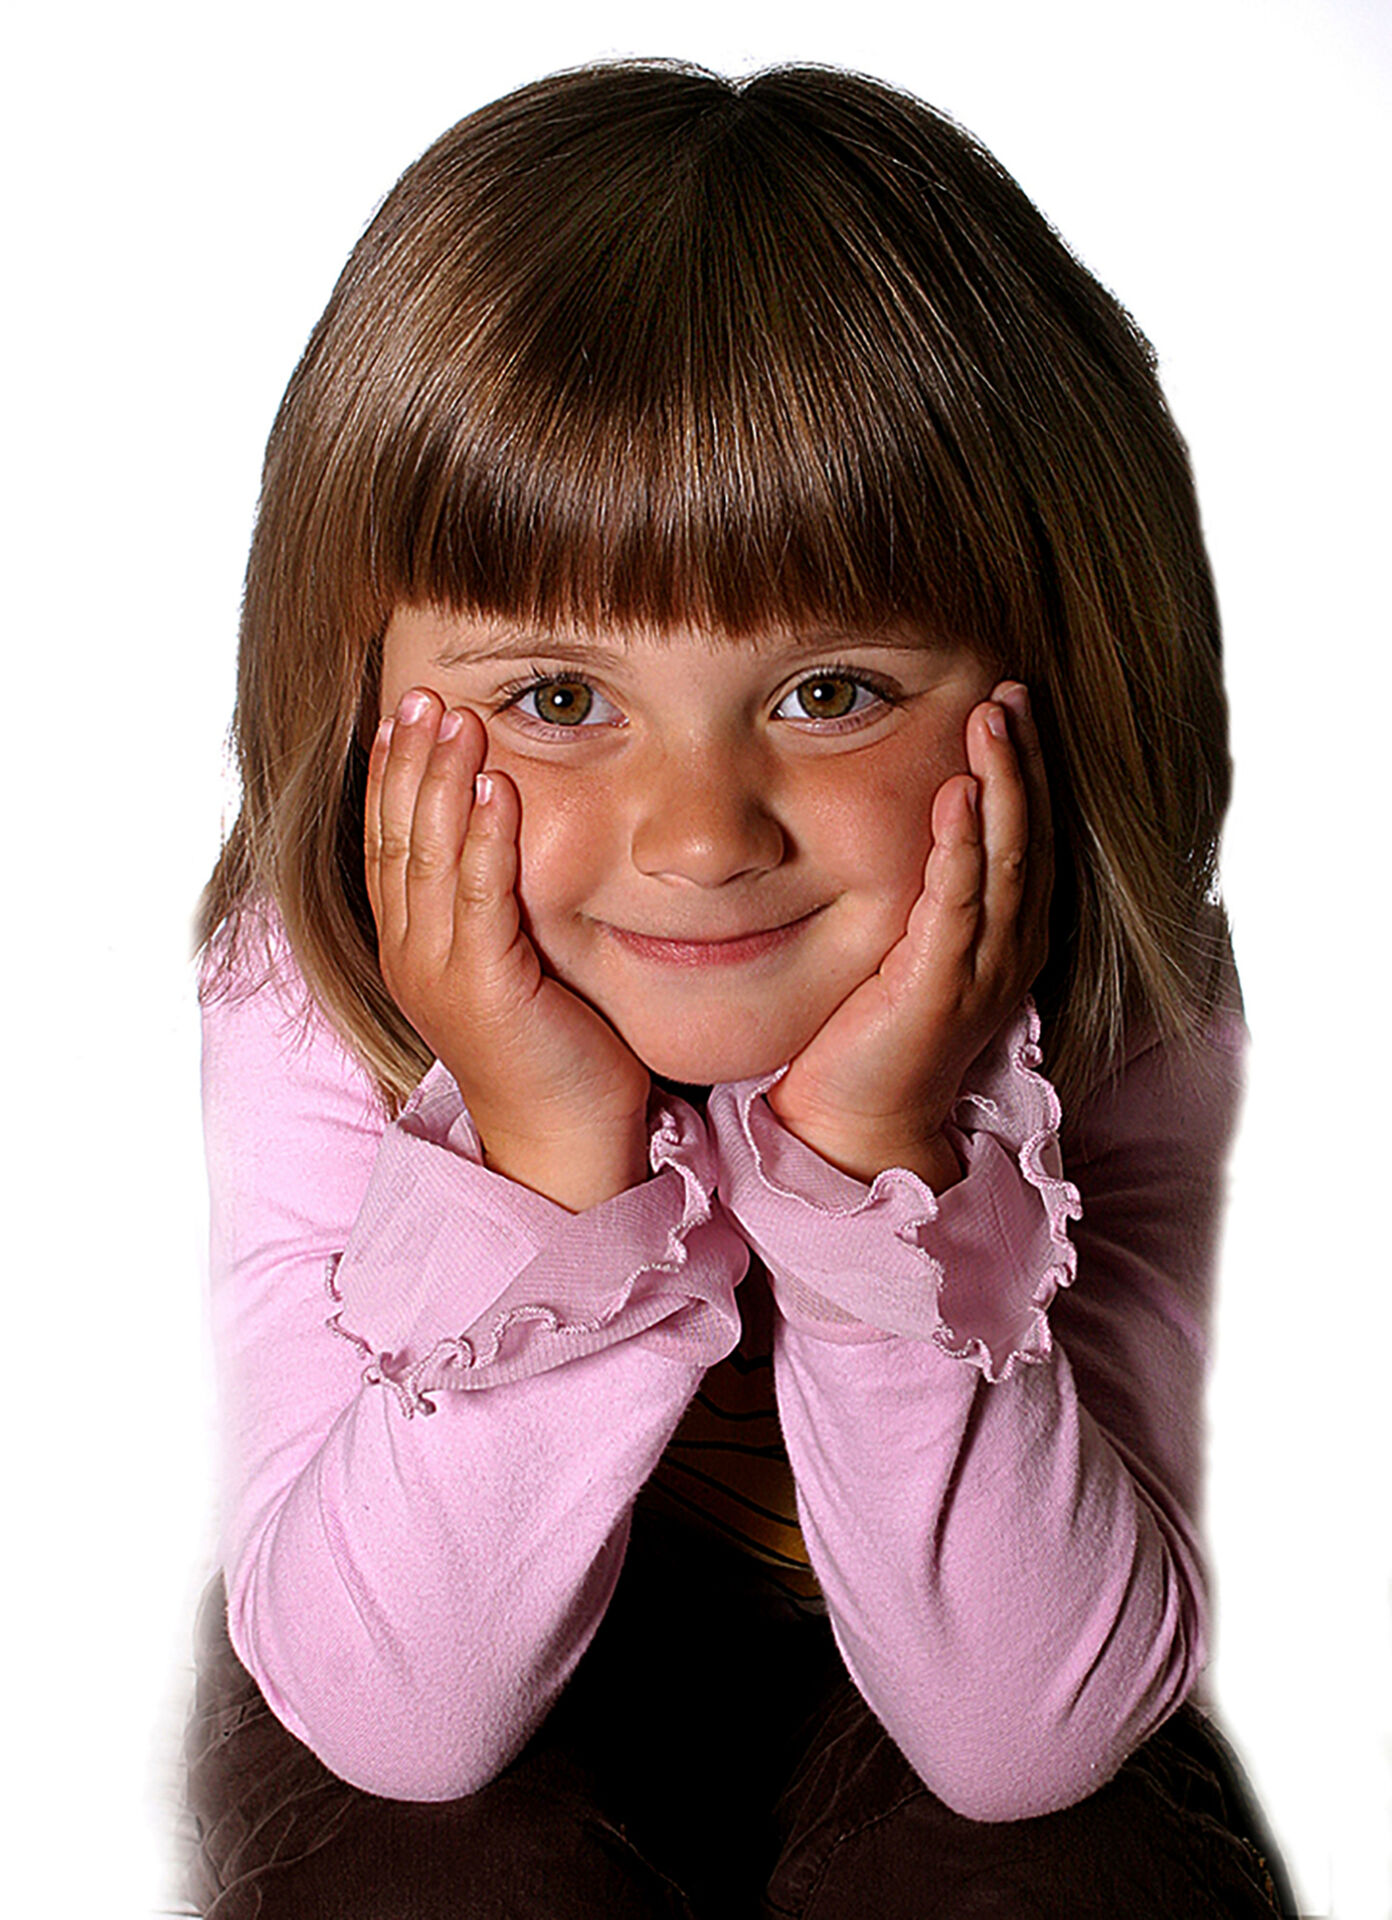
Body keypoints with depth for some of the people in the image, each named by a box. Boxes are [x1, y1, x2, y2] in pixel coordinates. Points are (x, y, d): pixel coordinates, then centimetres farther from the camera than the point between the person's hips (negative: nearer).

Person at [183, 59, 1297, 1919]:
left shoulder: (1114, 1014, -24)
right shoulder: (312, 1004, -24)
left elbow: (1031, 1734, -26)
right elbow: (397, 1714, -26)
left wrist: (883, 1160, -38)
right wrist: (545, 1158, -39)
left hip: (909, 1640, 1)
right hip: (472, 1646, 0)